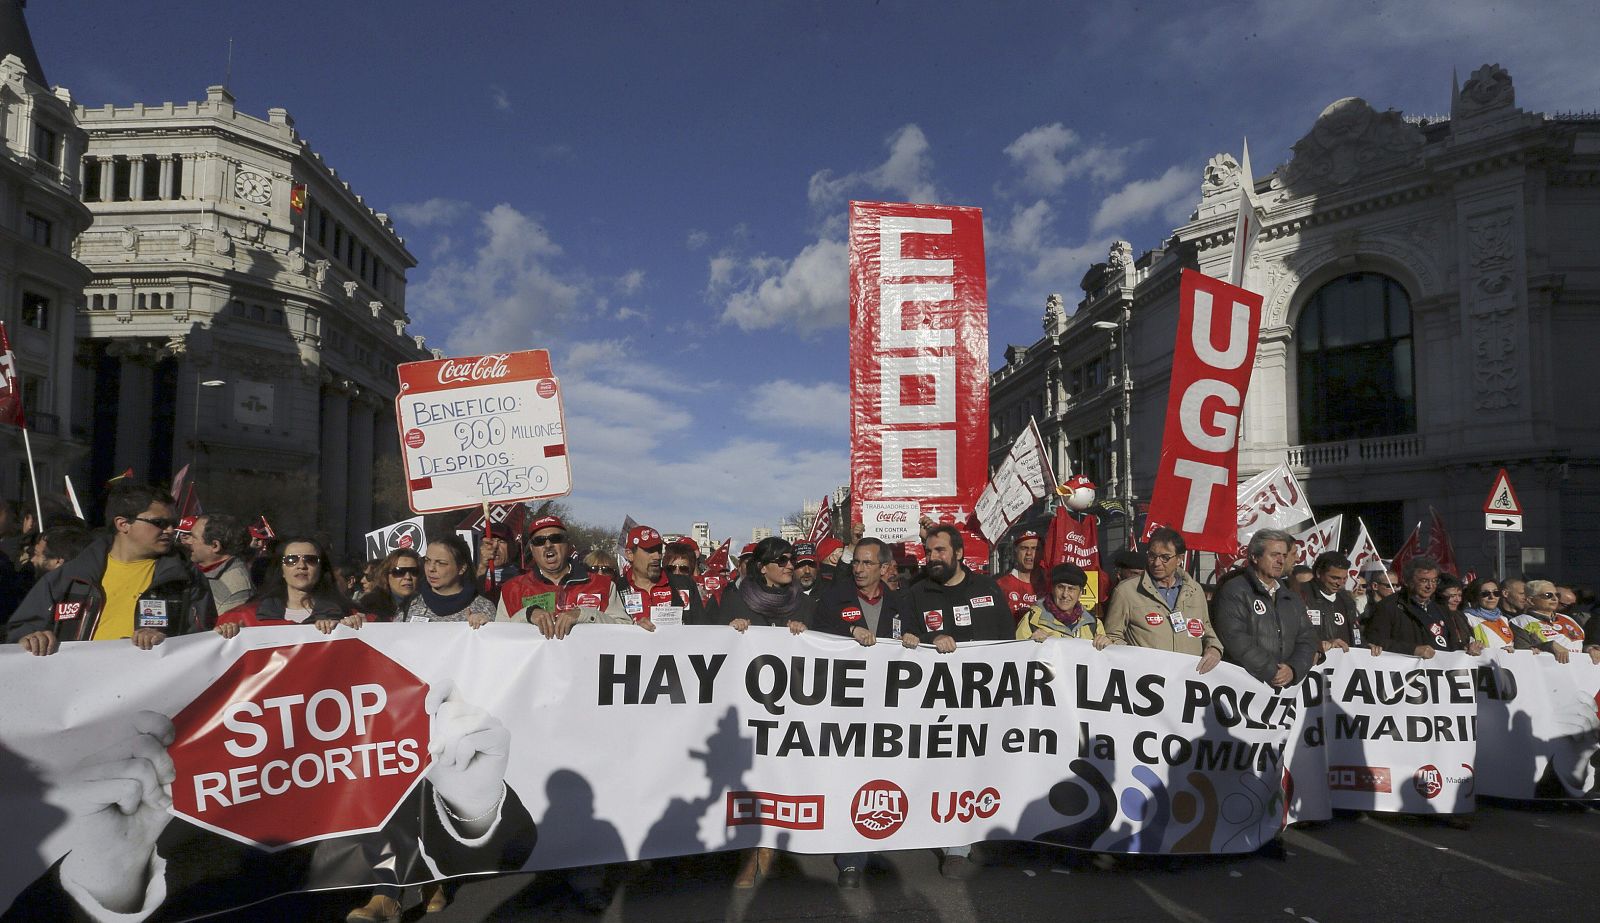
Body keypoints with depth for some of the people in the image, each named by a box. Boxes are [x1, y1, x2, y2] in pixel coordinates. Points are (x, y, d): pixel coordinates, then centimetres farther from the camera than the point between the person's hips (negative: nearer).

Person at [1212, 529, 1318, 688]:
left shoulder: (1292, 597, 20)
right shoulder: (1233, 592, -2)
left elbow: (1307, 639, 15)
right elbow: (1235, 639, -12)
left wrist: (1293, 670, -4)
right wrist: (1272, 672, -11)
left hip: (1287, 685, 5)